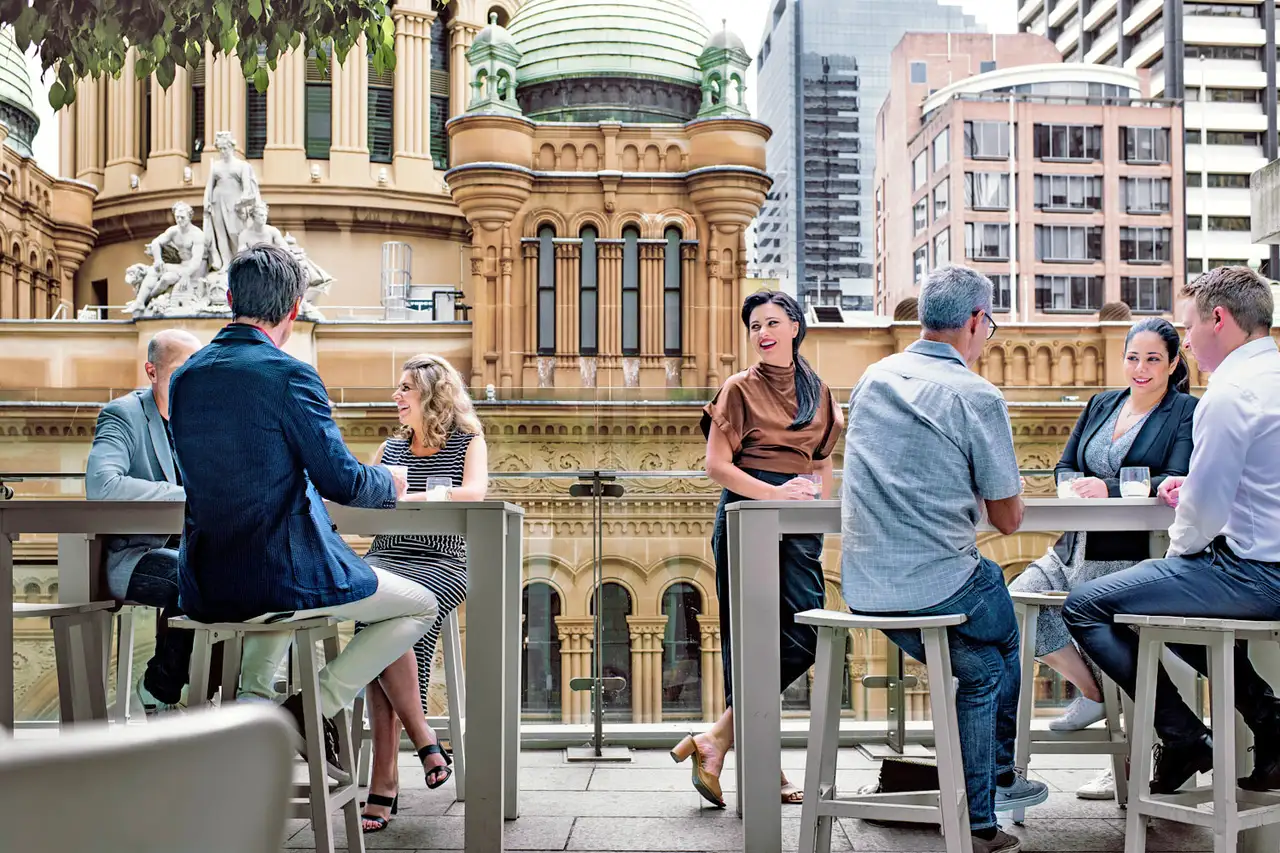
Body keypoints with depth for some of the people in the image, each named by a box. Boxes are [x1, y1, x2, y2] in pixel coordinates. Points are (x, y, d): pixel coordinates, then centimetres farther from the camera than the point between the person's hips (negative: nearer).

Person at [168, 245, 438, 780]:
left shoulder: (185, 377, 7)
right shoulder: (290, 375, -15)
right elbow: (342, 481, -15)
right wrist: (389, 483, 7)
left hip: (205, 588, 8)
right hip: (285, 574, -7)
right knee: (420, 606, 11)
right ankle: (313, 707, -1)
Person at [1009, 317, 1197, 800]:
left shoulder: (1187, 413, 2)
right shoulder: (1101, 405, 18)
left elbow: (1179, 483, -12)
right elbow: (1065, 467, 17)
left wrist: (1109, 488, -21)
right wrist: (1079, 488, -6)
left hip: (1135, 556, -6)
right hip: (1078, 548, 6)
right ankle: (1091, 691, 8)